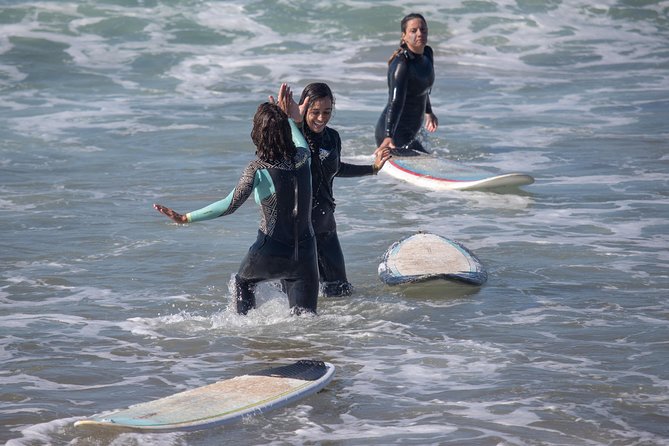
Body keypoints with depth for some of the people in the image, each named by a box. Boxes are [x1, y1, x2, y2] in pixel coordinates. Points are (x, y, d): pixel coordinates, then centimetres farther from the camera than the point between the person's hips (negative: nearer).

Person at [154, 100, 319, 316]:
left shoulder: (258, 168, -17)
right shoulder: (302, 158, -4)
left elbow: (230, 204, -21)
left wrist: (185, 218, -19)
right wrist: (288, 117, 34)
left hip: (270, 253, -2)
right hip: (304, 253, 2)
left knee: (243, 282, 32)